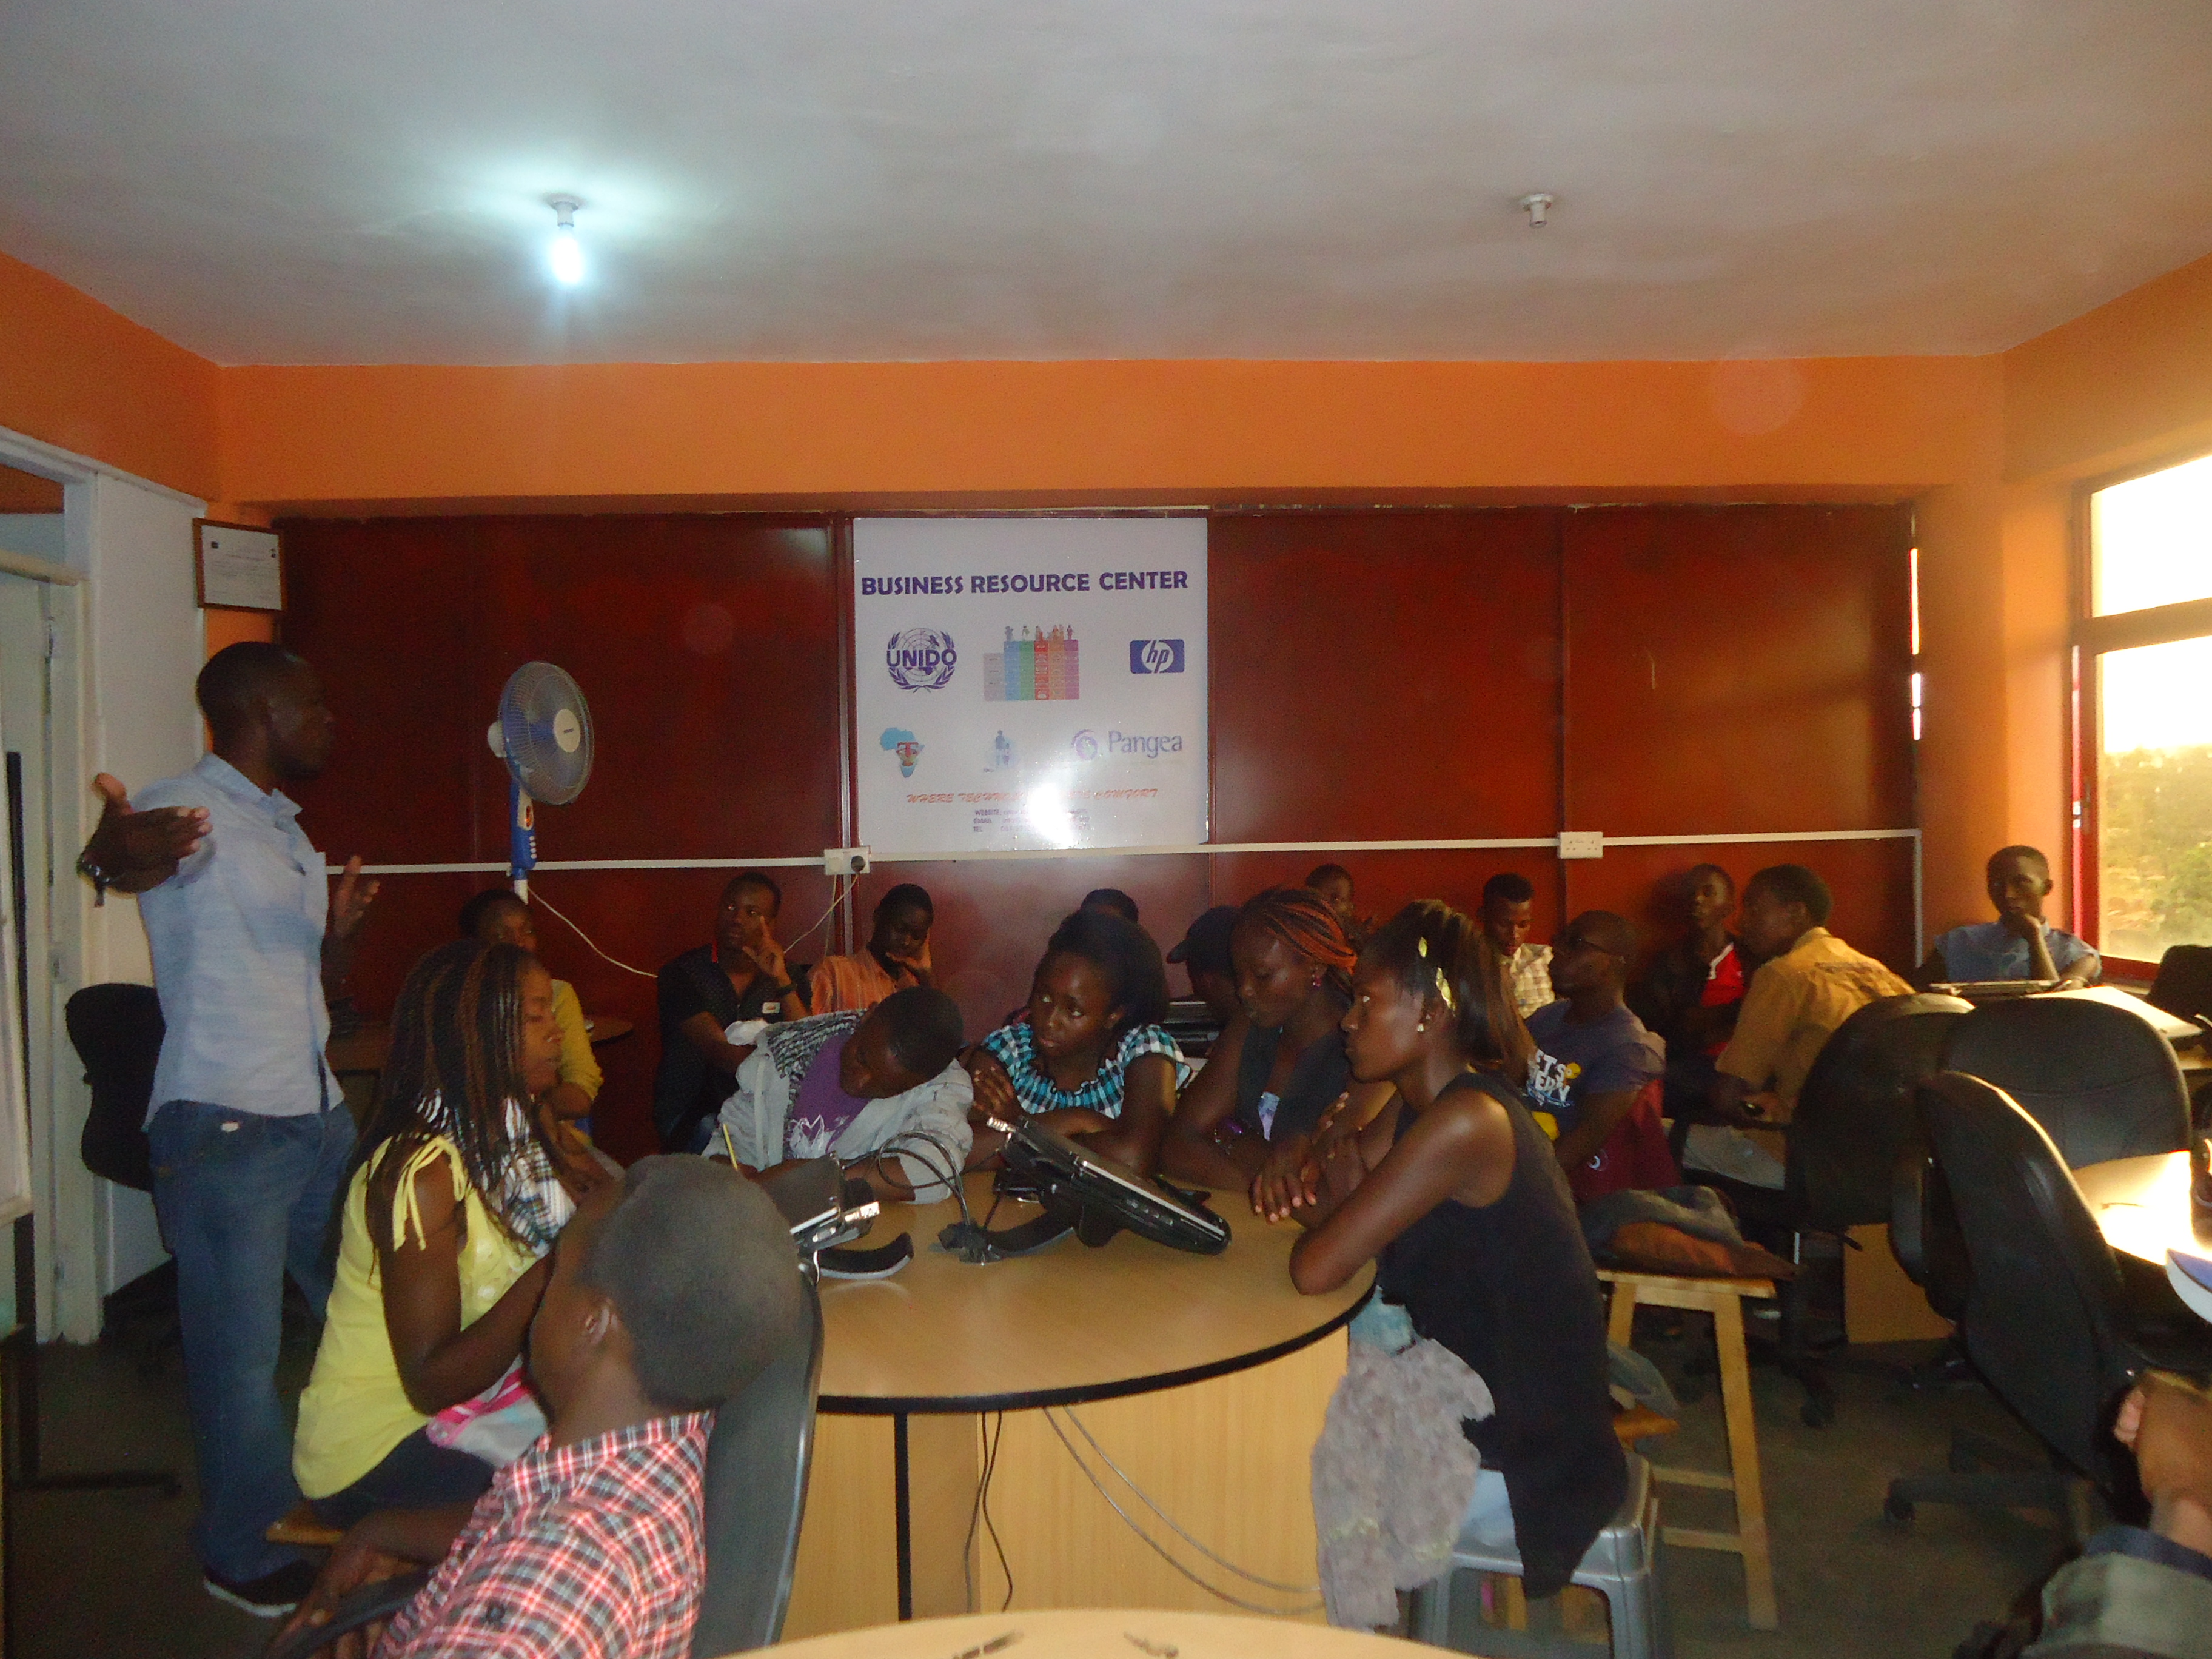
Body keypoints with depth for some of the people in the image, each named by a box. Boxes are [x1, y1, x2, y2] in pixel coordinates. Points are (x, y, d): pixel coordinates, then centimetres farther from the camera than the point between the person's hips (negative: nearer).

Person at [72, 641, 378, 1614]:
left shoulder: (287, 831, 17)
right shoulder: (185, 808, -10)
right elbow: (126, 860, -35)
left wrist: (343, 928, 0)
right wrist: (113, 852, -59)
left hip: (320, 1117, 8)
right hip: (223, 1131, -8)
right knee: (242, 1353, 2)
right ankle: (243, 1556, 22)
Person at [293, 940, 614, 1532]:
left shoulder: (509, 1132, 3)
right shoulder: (423, 1172, -21)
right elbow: (432, 1383, -23)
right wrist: (557, 1268, -29)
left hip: (470, 1411, 8)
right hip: (379, 1451, -8)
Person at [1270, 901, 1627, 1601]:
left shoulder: (1465, 1124, -28)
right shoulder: (1417, 1106, 3)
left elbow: (1315, 1269, -30)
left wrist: (1339, 1194, -10)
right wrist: (1298, 1186, -12)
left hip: (1516, 1458, -8)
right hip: (1475, 1401, 8)